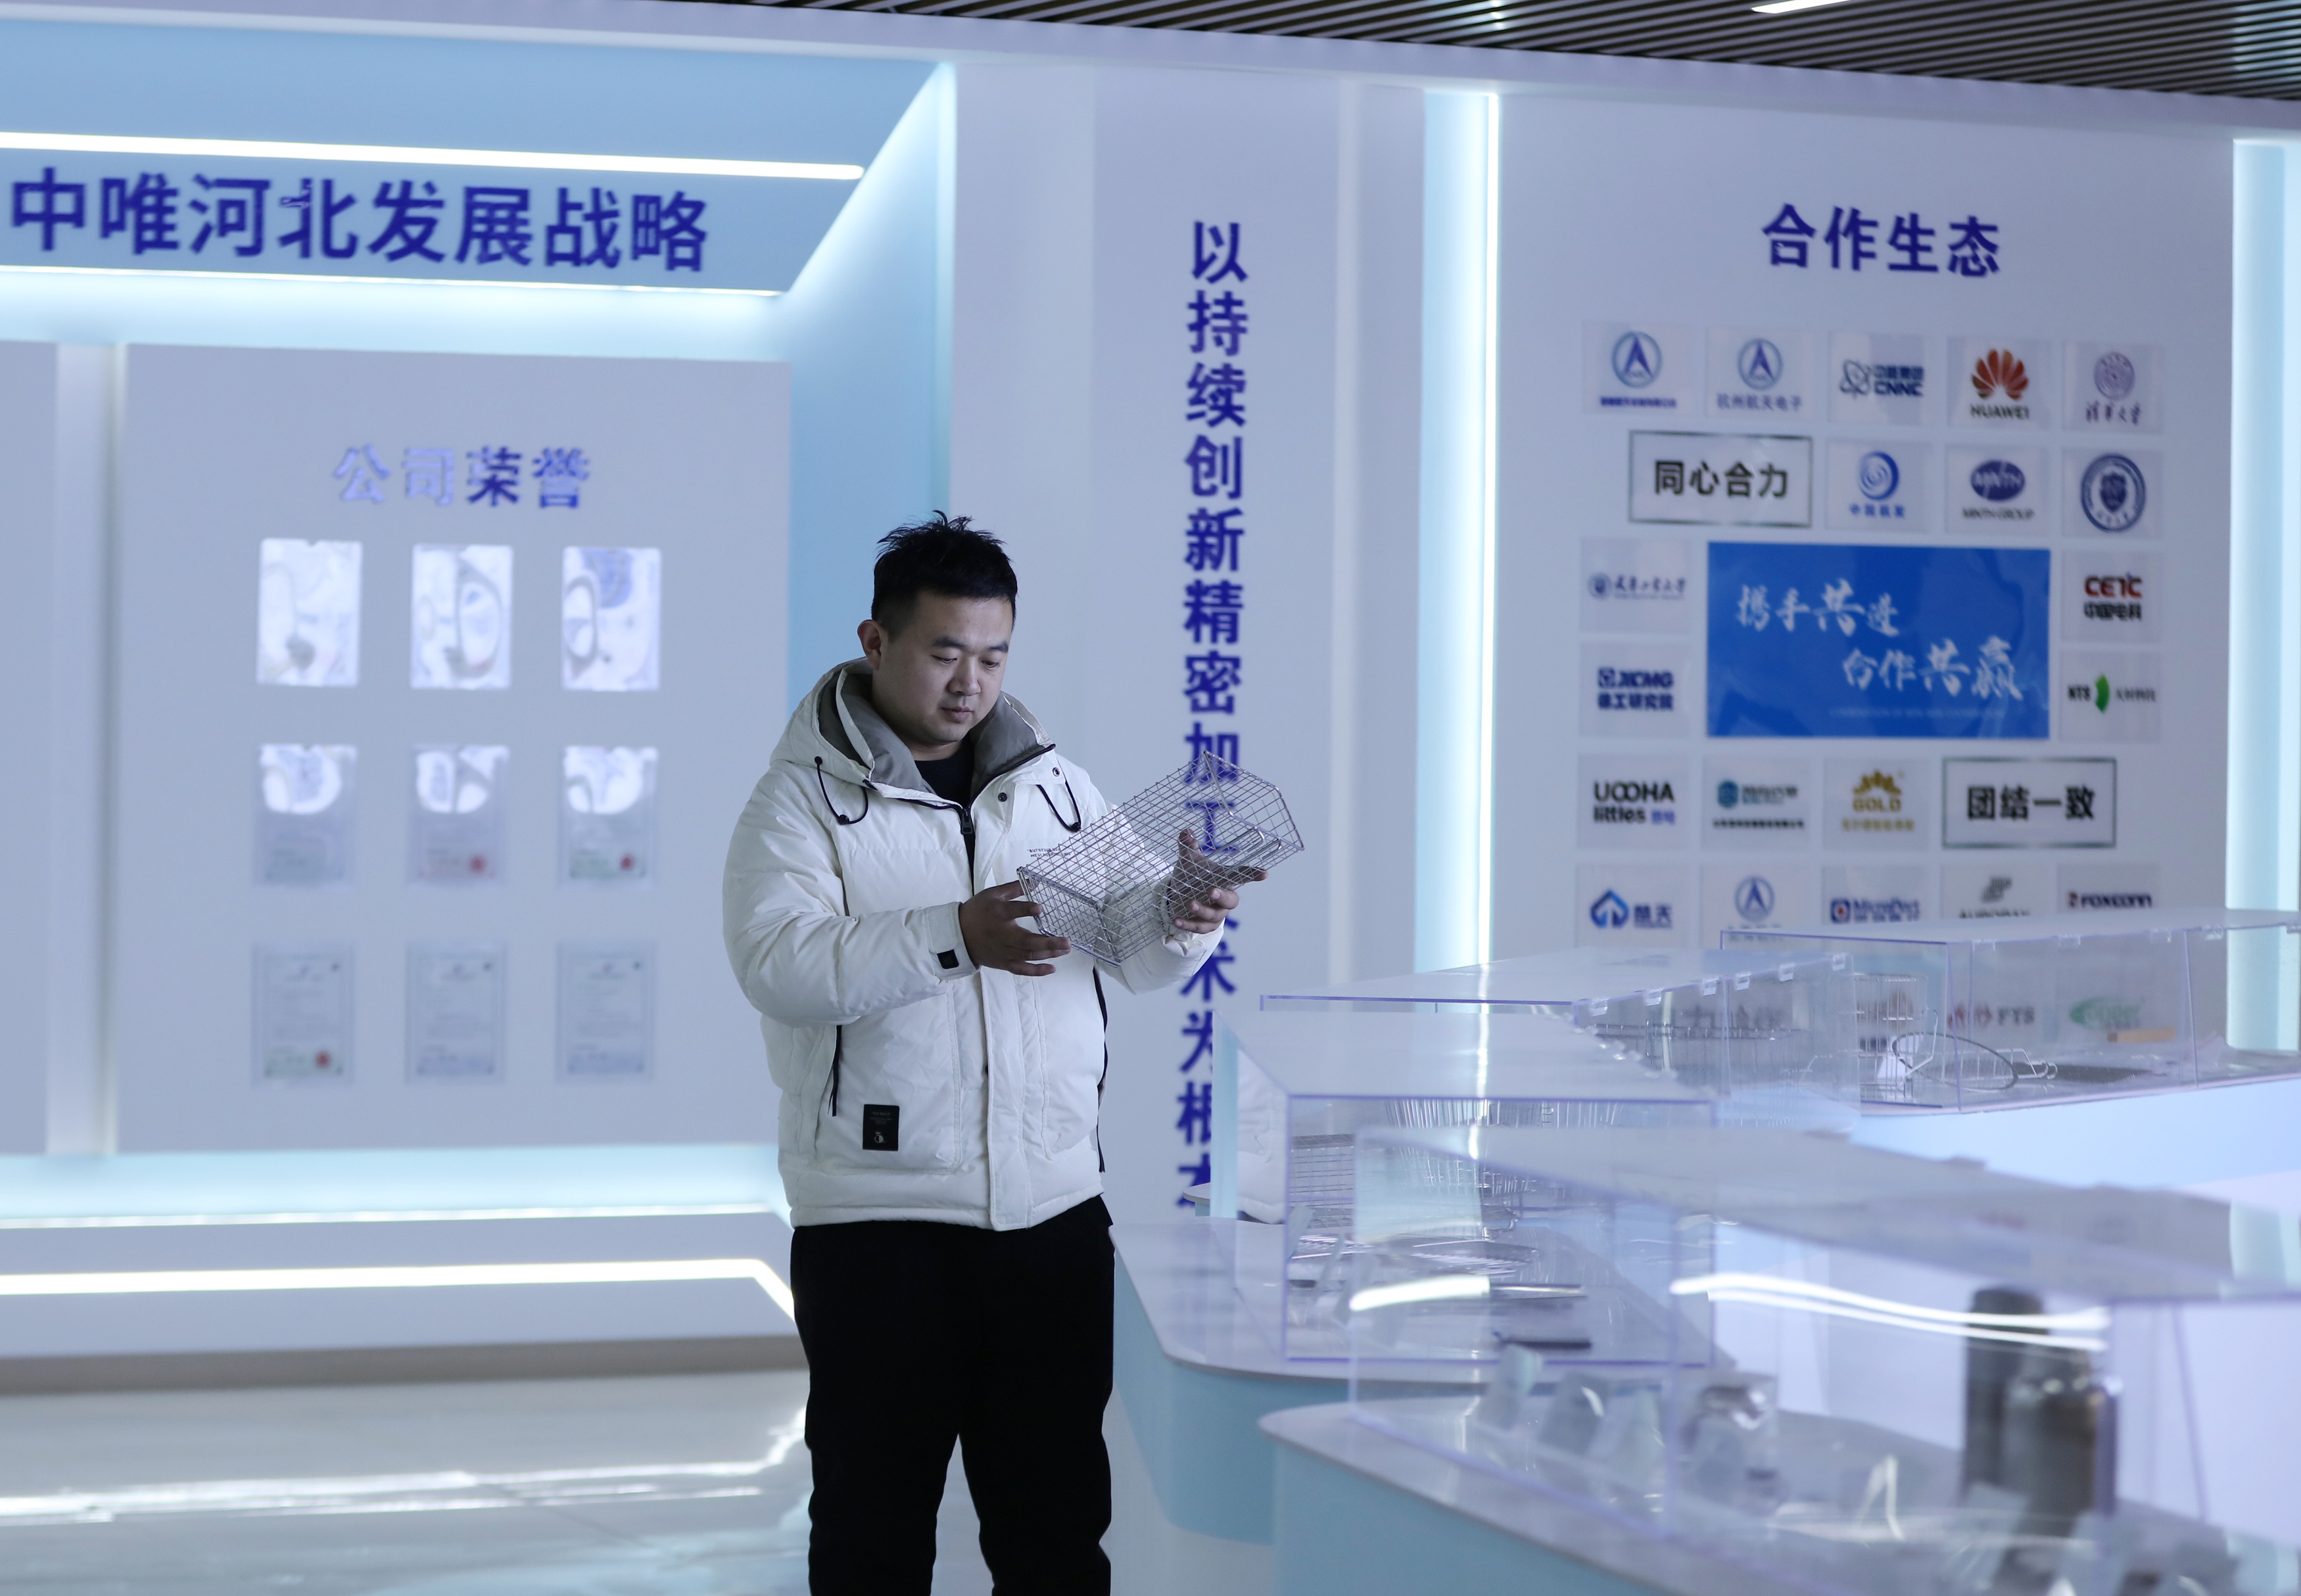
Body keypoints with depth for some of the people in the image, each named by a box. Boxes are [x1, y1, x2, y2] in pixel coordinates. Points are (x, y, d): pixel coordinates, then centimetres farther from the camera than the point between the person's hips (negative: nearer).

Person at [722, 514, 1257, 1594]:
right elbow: (779, 964, -19)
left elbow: (1137, 962, 11)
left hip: (1054, 1210, 4)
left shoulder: (1057, 788, 12)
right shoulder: (803, 800, -3)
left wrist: (1185, 923, -13)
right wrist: (956, 938, -31)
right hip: (875, 1222, -4)